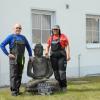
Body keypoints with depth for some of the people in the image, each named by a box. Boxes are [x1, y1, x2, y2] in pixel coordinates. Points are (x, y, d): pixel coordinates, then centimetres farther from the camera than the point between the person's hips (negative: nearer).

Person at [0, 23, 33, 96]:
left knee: (19, 75, 8)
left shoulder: (23, 37, 13)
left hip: (21, 59, 5)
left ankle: (17, 90, 17)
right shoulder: (11, 37, 0)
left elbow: (28, 46, 22)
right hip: (13, 59, -5)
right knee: (13, 75, -5)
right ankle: (13, 91, 0)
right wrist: (8, 54, -12)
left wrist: (30, 55, 15)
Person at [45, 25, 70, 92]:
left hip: (61, 56, -4)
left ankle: (64, 86, 3)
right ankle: (59, 86, 15)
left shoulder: (63, 36, 1)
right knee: (56, 72, 6)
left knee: (62, 72, -8)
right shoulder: (51, 37, 13)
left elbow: (67, 46, -4)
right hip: (53, 57, 5)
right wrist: (47, 51, -1)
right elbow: (48, 46, 19)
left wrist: (68, 55, -13)